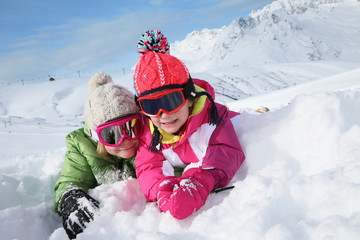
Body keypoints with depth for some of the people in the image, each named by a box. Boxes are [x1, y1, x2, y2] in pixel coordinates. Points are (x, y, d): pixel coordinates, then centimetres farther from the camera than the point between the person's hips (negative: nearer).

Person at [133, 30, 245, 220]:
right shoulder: (149, 132, -20)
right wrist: (163, 190, -49)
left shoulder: (210, 115, -32)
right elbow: (148, 168, -25)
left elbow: (225, 155, -41)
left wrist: (197, 184, -59)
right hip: (182, 172, 4)